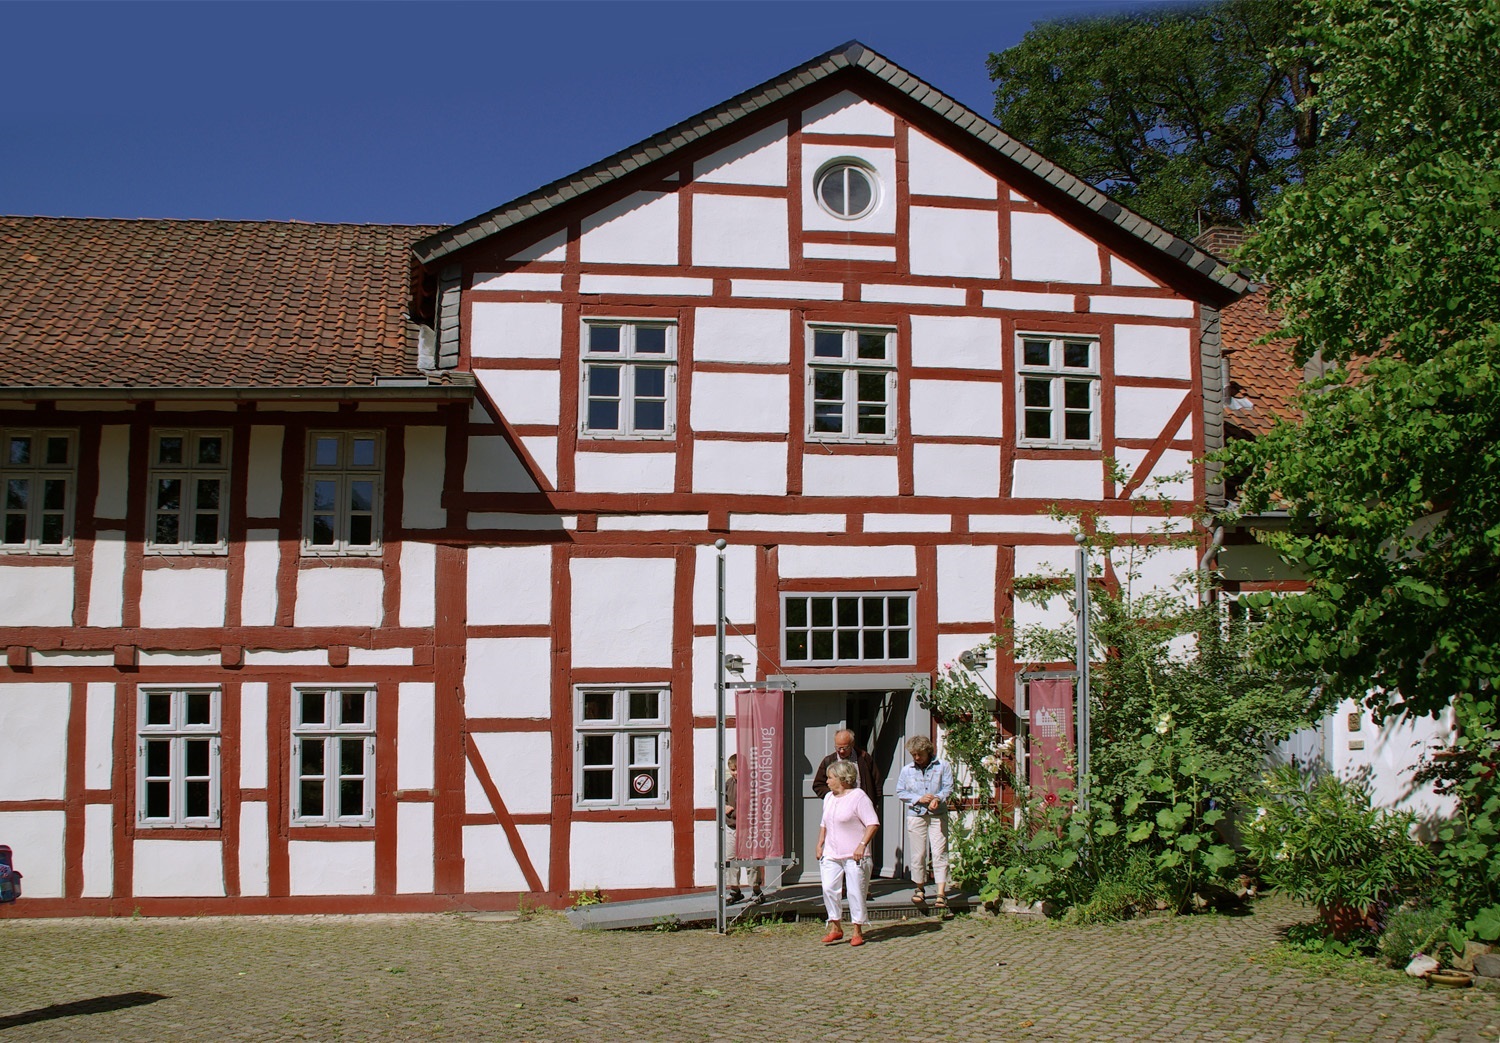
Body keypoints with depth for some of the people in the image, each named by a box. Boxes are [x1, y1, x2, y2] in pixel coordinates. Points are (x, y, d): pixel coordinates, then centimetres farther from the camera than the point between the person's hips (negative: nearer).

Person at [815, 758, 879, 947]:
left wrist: (862, 845, -20)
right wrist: (820, 844, 14)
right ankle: (835, 927, 7)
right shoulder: (829, 798, 15)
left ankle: (858, 931, 11)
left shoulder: (858, 796, -8)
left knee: (855, 892, -1)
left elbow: (873, 823, -13)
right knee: (828, 889, -4)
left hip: (854, 855, -6)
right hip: (831, 854, 6)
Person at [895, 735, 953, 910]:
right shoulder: (907, 770, 7)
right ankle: (920, 889, 19)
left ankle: (941, 893, -11)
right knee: (917, 853, 3)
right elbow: (900, 792, 4)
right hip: (916, 815, 2)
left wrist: (937, 798, -20)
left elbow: (948, 787, -1)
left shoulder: (942, 767, 4)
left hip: (938, 816, -1)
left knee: (939, 852, -8)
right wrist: (919, 799, -10)